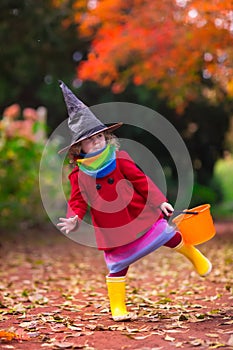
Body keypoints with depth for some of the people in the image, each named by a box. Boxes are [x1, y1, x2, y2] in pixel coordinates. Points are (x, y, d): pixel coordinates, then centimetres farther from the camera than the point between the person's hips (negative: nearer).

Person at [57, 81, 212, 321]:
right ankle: (117, 307, 18)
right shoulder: (79, 175, -6)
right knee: (117, 266, 3)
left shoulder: (120, 159, -6)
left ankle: (195, 256, 42)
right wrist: (74, 219, -23)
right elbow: (78, 202, -3)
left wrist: (160, 201, -6)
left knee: (168, 236, 12)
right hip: (111, 229, -1)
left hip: (141, 216, 1)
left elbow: (141, 180, -4)